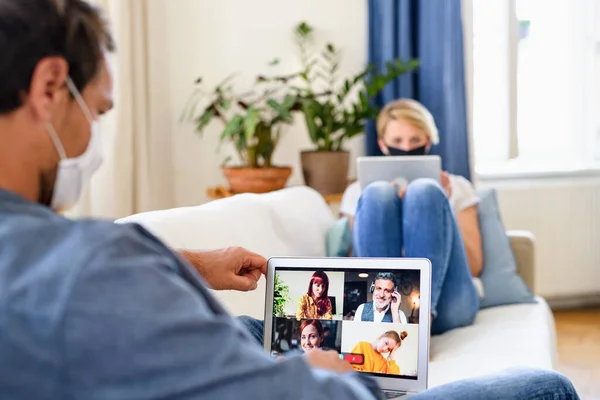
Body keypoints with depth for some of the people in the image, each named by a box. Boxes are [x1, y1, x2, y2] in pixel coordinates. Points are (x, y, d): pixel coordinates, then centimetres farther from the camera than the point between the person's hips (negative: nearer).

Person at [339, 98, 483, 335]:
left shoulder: (457, 187, 26)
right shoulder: (358, 191, 26)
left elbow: (474, 266, 15)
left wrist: (440, 208, 3)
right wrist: (387, 208, -1)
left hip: (445, 302, 0)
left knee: (425, 192, -21)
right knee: (378, 194, -21)